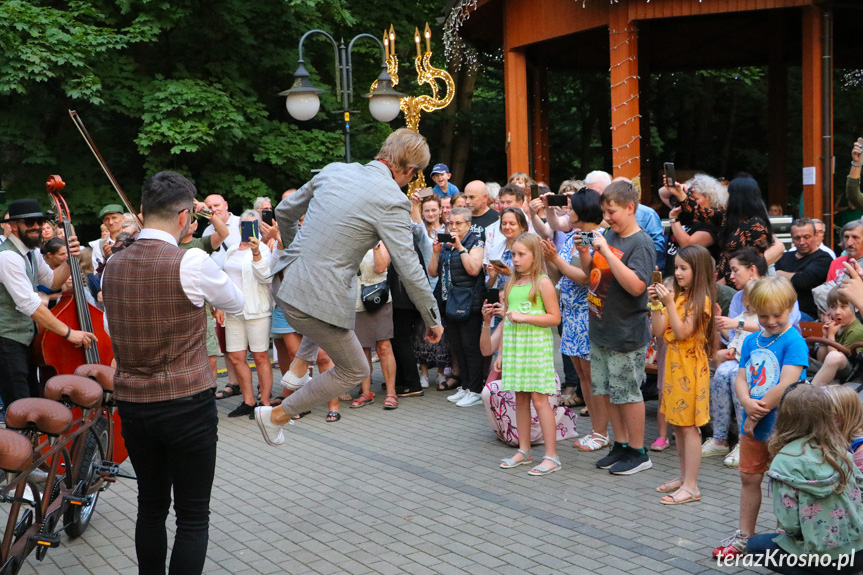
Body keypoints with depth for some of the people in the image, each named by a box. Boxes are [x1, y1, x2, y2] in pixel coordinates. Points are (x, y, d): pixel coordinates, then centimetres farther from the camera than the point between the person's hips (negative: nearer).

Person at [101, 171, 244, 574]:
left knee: (150, 506, 19)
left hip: (131, 404, 6)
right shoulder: (191, 262, -15)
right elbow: (236, 304, 1)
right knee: (193, 516, 5)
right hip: (187, 404, -6)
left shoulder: (113, 266, 3)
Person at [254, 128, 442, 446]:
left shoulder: (334, 170, 7)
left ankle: (298, 367, 30)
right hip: (319, 300, -8)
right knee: (354, 370, 17)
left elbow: (284, 211, 19)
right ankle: (277, 415, 20)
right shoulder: (391, 200, -13)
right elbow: (409, 271, -13)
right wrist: (433, 319, 0)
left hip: (288, 281, 8)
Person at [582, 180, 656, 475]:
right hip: (600, 330, 8)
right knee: (605, 391, 15)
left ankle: (638, 452, 17)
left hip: (626, 335, -8)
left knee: (627, 393, 2)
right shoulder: (608, 235, 8)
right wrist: (584, 251, -2)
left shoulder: (641, 243, -15)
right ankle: (621, 445, 30)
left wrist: (606, 252, -27)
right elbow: (591, 273, 17)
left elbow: (636, 286, -27)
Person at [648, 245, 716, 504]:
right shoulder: (677, 296, 11)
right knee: (678, 424, 13)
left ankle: (691, 487, 1)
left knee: (689, 426, -4)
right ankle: (684, 476, 25)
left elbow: (682, 332, -19)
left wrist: (669, 304, -24)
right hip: (673, 364, 8)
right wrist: (655, 304, -5)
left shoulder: (701, 299, -12)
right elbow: (659, 331, 5)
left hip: (690, 367, -8)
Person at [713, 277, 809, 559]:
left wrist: (758, 413, -17)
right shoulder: (752, 341, 6)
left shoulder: (794, 341, -15)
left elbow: (786, 385, -22)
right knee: (749, 477, 15)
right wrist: (747, 403, -17)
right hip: (752, 424, 7)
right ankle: (744, 535, 28)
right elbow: (741, 379, 4)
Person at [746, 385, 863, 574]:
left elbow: (789, 524, -19)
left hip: (825, 559, -6)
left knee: (755, 544, 19)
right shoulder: (840, 450, -1)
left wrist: (788, 530, 4)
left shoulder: (785, 461, -18)